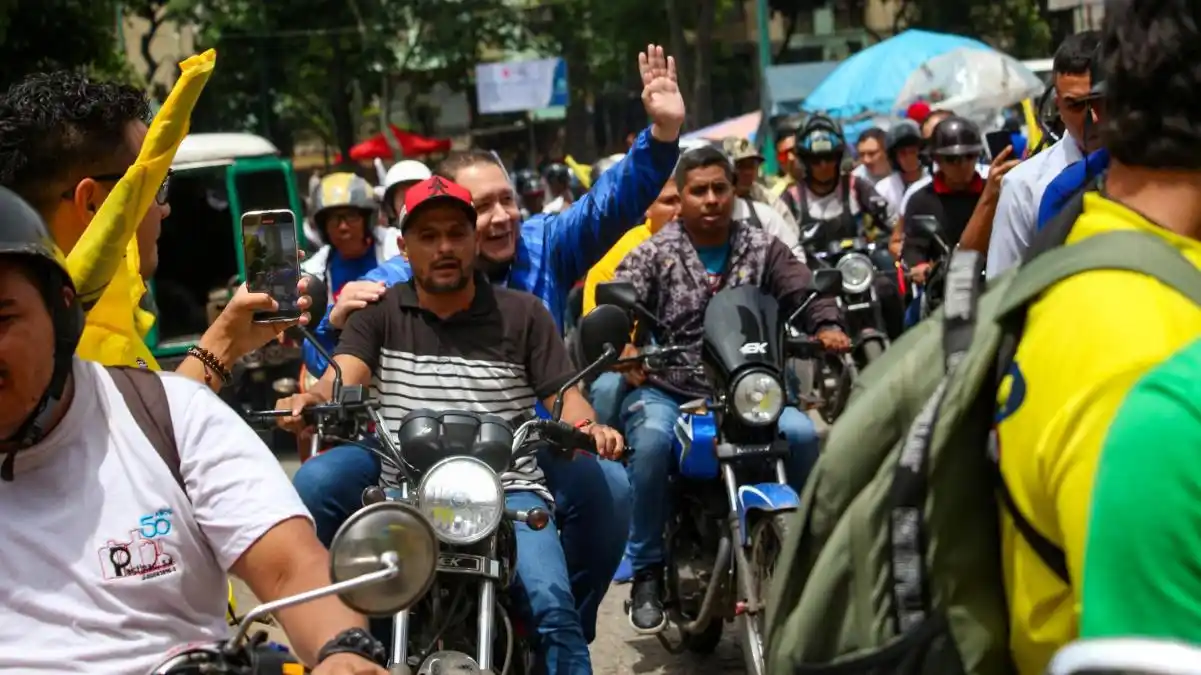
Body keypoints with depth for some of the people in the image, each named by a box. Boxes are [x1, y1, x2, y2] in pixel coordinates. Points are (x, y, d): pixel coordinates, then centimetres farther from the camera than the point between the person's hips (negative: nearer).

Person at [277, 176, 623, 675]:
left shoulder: (522, 313, 9)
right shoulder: (379, 313, 10)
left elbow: (564, 393, 4)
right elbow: (341, 376, -5)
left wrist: (589, 427, -20)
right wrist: (312, 399, -30)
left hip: (507, 490, -1)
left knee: (551, 605, -24)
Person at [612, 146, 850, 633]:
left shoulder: (762, 248, 10)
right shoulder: (652, 254, 2)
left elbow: (804, 291, 0)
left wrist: (827, 326, -24)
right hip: (665, 390, -2)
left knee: (801, 433, -22)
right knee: (652, 439, -35)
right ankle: (647, 572, -19)